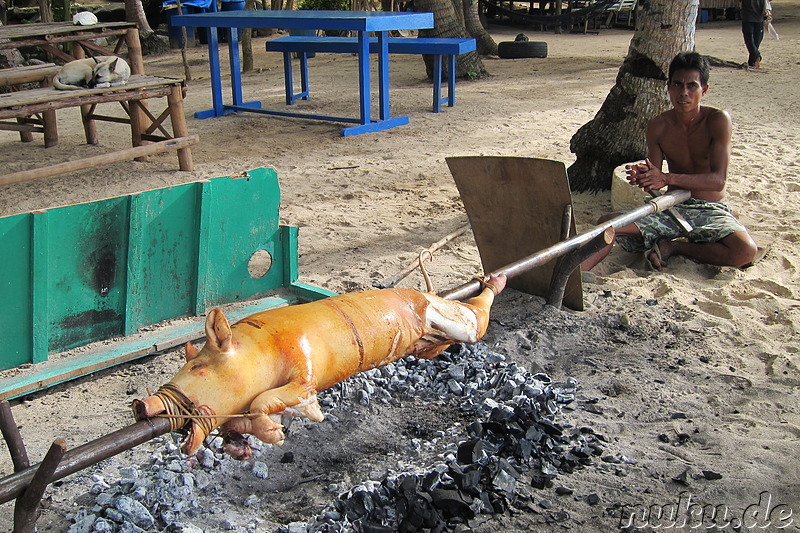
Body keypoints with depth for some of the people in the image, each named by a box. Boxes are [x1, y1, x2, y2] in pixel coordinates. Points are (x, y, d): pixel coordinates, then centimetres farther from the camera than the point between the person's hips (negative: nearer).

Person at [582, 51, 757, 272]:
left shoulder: (717, 120, -10)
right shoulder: (658, 126, 0)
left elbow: (718, 179, -20)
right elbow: (655, 180, -2)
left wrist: (668, 178, -34)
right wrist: (642, 177, -28)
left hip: (710, 210, -2)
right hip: (671, 207, 2)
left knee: (745, 251, -32)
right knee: (607, 223, -21)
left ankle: (674, 246, -12)